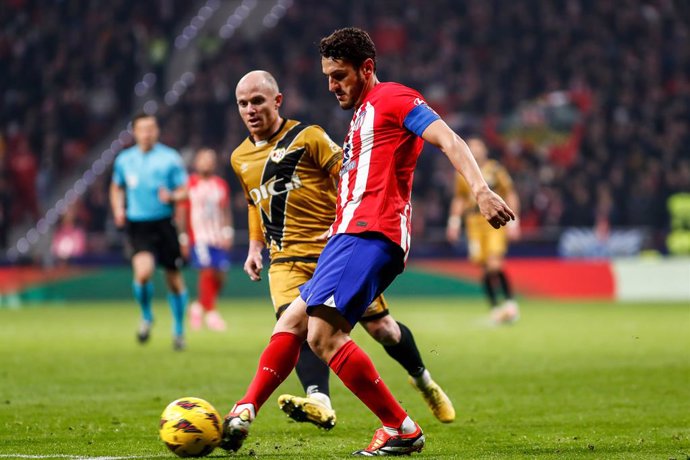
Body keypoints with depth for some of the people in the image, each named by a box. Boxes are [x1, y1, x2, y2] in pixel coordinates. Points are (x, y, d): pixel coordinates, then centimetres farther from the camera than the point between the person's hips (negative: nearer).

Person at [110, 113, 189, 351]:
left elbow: (184, 190, 0)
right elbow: (116, 187, 23)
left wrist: (172, 197, -22)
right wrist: (118, 210, 6)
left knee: (174, 279, 5)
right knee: (143, 271, -23)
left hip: (164, 224, 0)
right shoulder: (124, 160, 7)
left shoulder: (170, 158, -1)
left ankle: (179, 330, 25)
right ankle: (146, 316, 5)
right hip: (137, 225, 0)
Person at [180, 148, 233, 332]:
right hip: (199, 238, -5)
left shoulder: (221, 185, 12)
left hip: (219, 239, 5)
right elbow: (182, 213, 2)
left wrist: (227, 233, 4)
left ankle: (200, 306, 26)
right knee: (207, 271, -19)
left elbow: (226, 211, 16)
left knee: (220, 276, 3)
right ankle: (211, 312, -13)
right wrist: (183, 239, -2)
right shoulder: (189, 184, 0)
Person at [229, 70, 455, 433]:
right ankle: (319, 402, -42)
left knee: (380, 327, 1)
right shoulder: (240, 158, 13)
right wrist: (255, 247, 21)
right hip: (286, 260, 4)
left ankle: (423, 381, 28)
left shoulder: (307, 137, -5)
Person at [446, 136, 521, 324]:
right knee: (485, 268, 0)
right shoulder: (463, 174, 11)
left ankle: (510, 302, -6)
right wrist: (454, 222, 14)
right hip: (475, 224, 4)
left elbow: (510, 195, 3)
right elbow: (459, 199, 23)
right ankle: (495, 307, 9)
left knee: (494, 264, -18)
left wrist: (513, 222, -3)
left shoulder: (495, 170, 0)